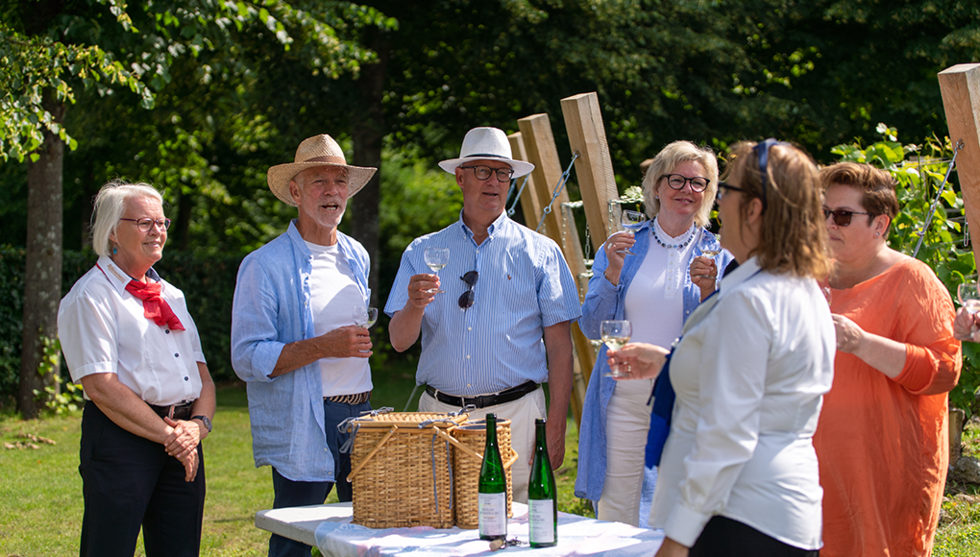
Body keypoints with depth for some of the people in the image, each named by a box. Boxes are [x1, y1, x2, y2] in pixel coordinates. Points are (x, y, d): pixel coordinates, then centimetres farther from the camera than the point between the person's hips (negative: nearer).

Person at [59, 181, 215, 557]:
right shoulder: (90, 296, -4)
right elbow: (100, 387, -13)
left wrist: (198, 424, -5)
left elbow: (202, 374, 16)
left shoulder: (170, 295, 20)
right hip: (121, 438, -7)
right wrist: (168, 435, -13)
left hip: (184, 440, 7)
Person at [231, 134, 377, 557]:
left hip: (359, 415, 6)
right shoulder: (265, 266, -6)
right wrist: (324, 347, -20)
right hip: (301, 429, -6)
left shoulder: (357, 257, 15)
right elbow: (247, 359, -13)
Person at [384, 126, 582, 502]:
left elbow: (559, 346, 2)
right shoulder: (422, 253, 10)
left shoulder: (540, 252, 6)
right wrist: (415, 306, -18)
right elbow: (399, 341, 4)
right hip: (440, 414, 2)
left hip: (515, 414, -2)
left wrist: (555, 430, -7)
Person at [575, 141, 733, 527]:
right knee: (615, 522, 1)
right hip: (625, 399, 1)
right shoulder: (622, 247, 9)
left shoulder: (718, 257, 6)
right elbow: (591, 328, 3)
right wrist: (612, 273, -11)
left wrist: (709, 291, -16)